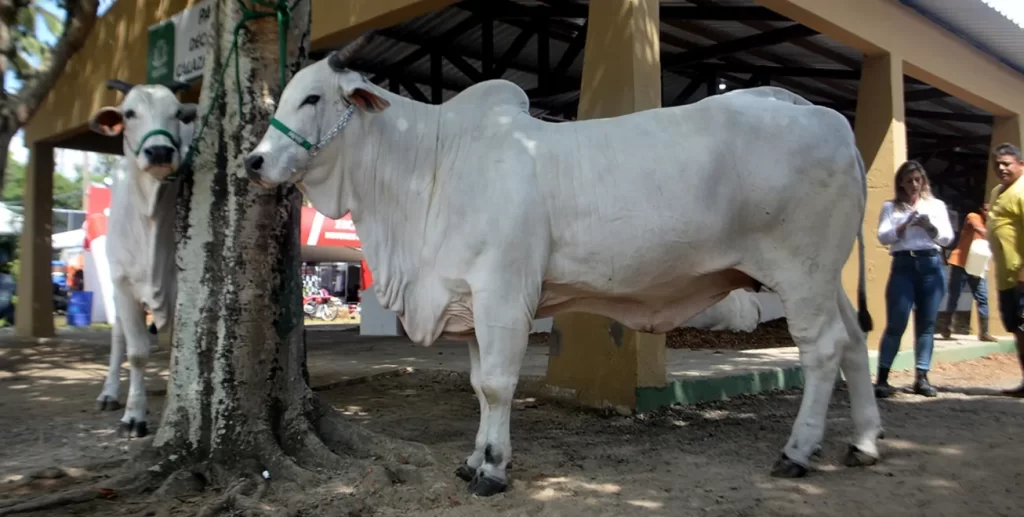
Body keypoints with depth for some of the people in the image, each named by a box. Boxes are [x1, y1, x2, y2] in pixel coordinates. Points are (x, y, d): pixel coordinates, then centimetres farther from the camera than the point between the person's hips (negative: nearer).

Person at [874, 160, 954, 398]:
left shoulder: (936, 205, 14)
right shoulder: (891, 207, 9)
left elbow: (947, 238, 7)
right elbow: (883, 237, -3)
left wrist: (930, 227, -12)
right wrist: (905, 224, -17)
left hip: (932, 265, 2)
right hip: (903, 265, -2)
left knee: (927, 324, 2)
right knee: (896, 324, -6)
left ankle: (922, 378, 8)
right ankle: (882, 378, -2)